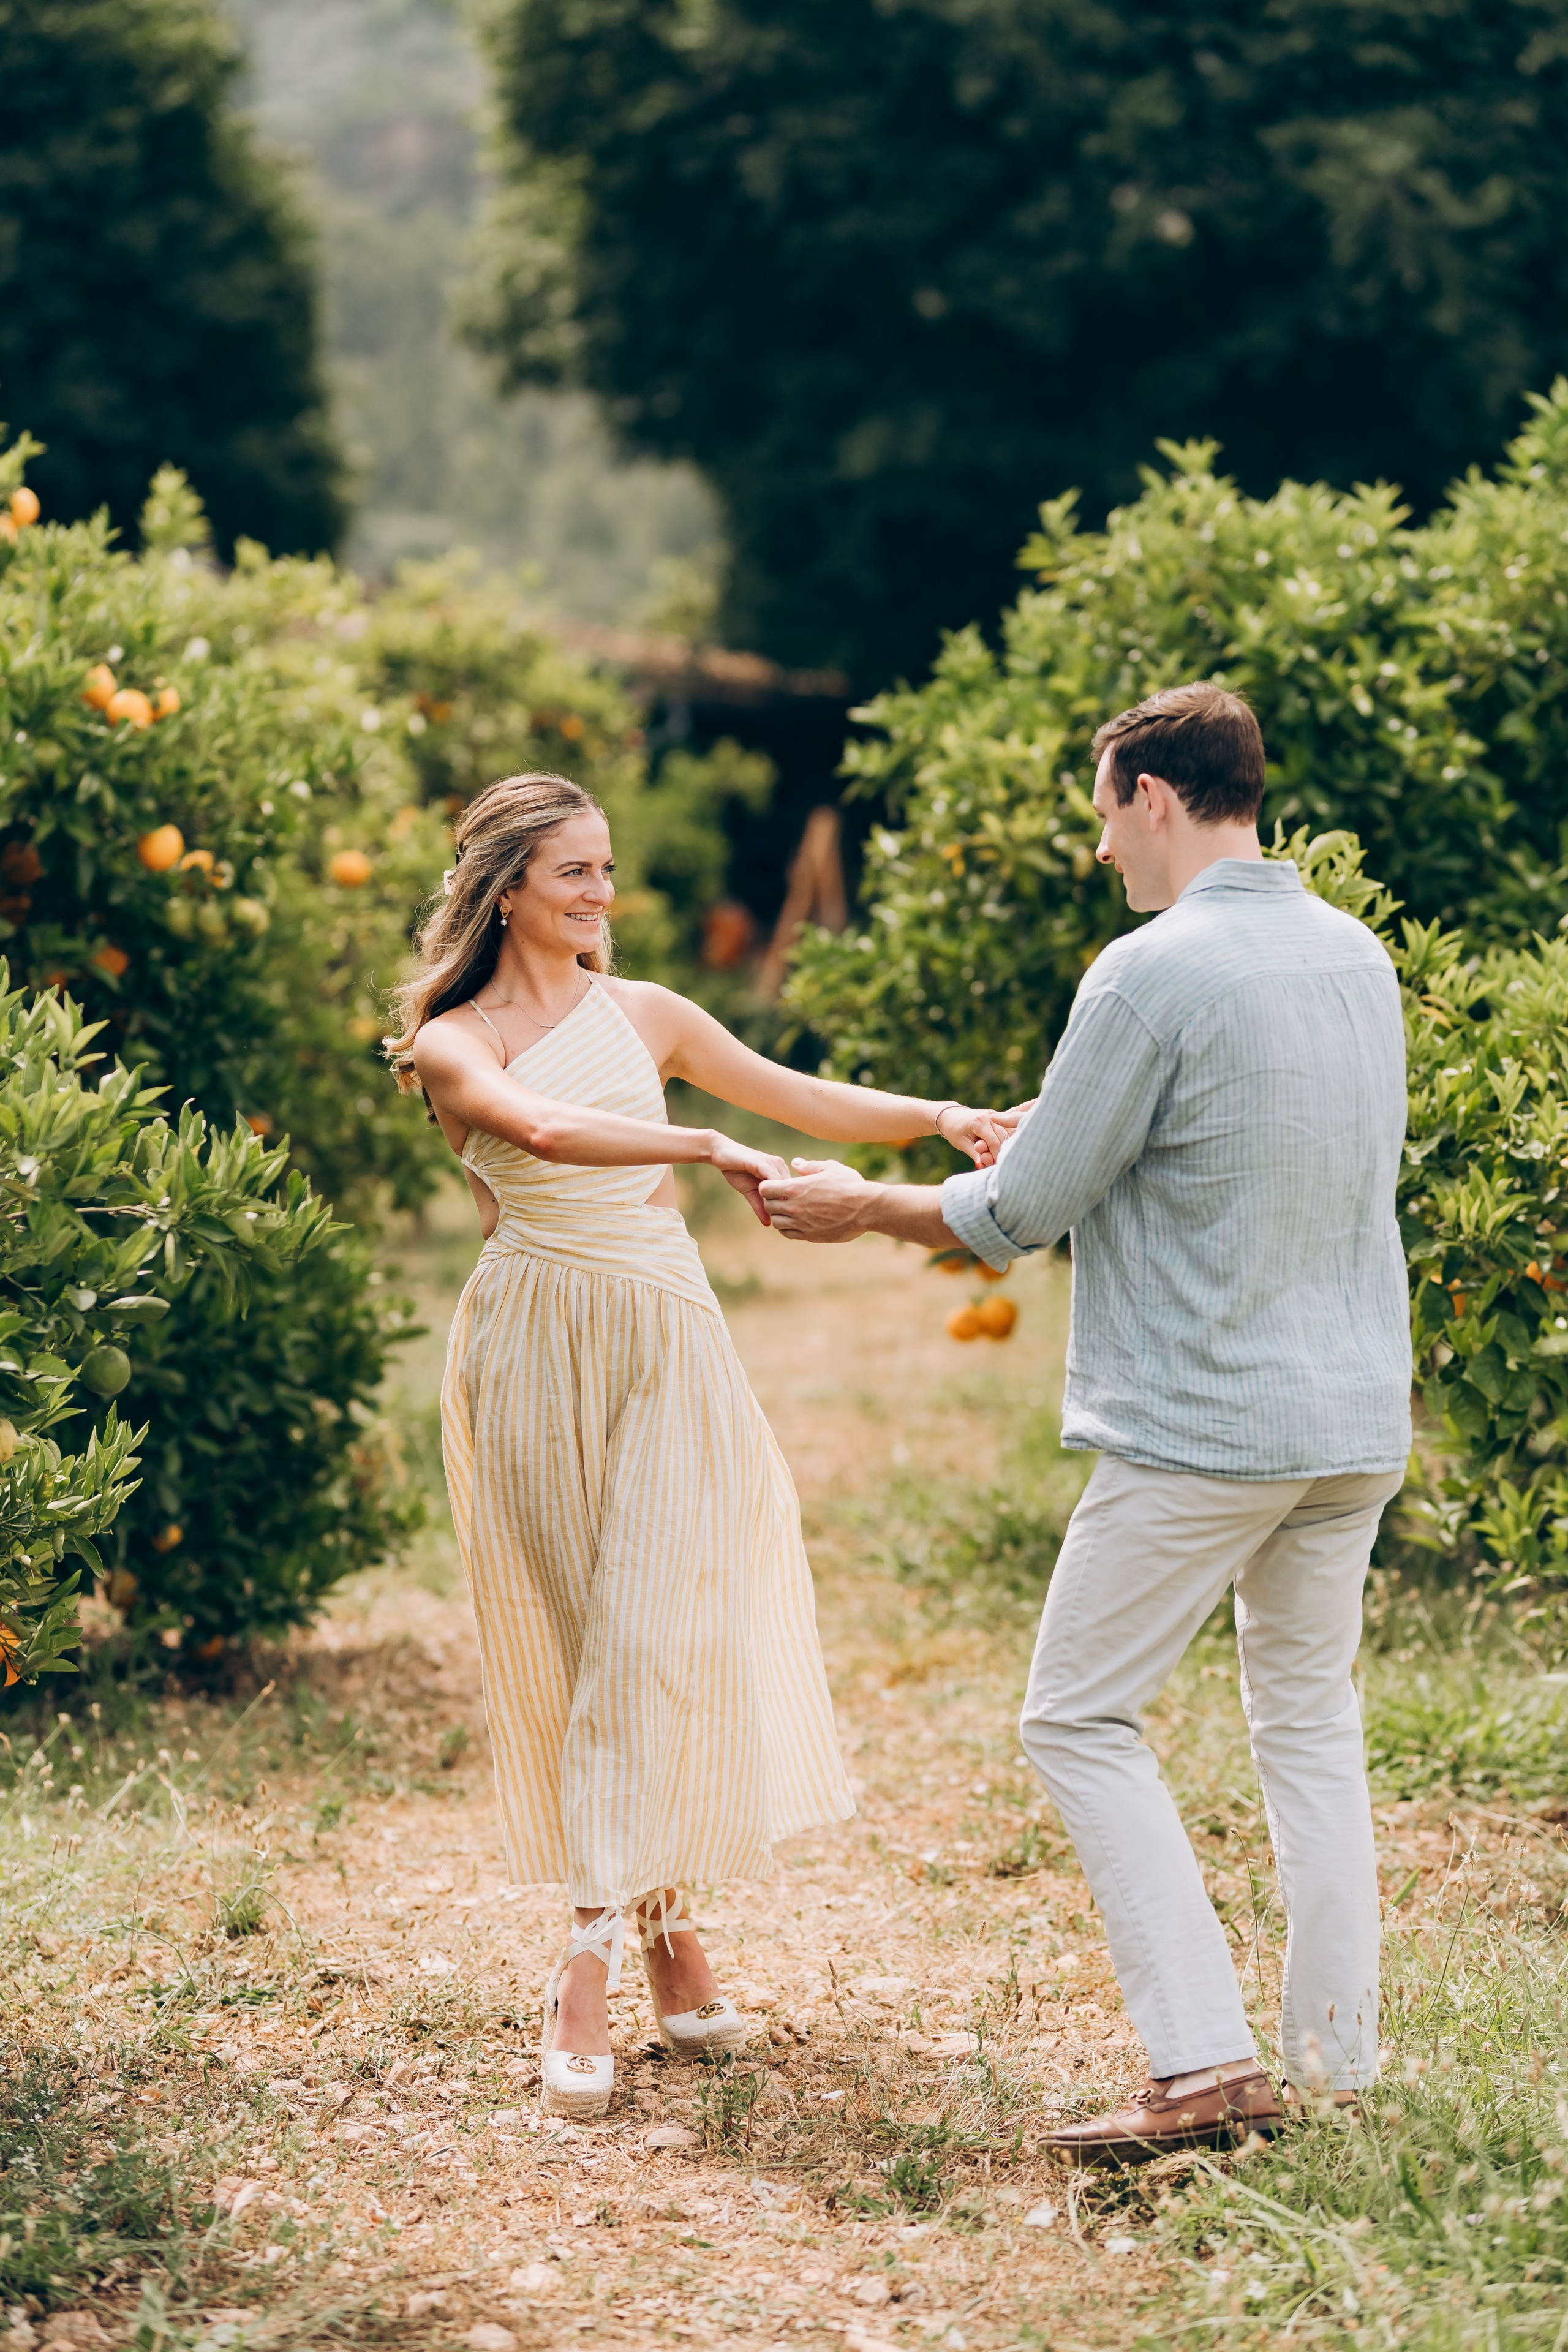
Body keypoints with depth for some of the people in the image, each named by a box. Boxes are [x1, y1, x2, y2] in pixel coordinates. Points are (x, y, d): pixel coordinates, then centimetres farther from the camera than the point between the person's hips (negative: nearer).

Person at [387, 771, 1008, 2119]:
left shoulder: (644, 1015, 12)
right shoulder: (454, 1043, 1)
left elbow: (806, 1101, 13)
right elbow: (543, 1129, -20)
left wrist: (941, 1118, -3)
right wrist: (709, 1150, -31)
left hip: (666, 1346, 2)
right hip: (534, 1349, -2)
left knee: (651, 1640, -9)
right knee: (569, 1646, 2)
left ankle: (592, 1972, -4)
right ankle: (664, 1925, 13)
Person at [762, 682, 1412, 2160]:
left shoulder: (1150, 976, -16)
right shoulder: (1358, 956, 8)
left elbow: (1023, 1217, -10)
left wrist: (862, 1209, 7)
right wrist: (1061, 1136, 32)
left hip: (1202, 1426, -7)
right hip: (1360, 1421, 7)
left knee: (1081, 1719, 3)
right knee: (1309, 1719, 16)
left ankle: (1203, 2064, -5)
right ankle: (1338, 2065, 17)